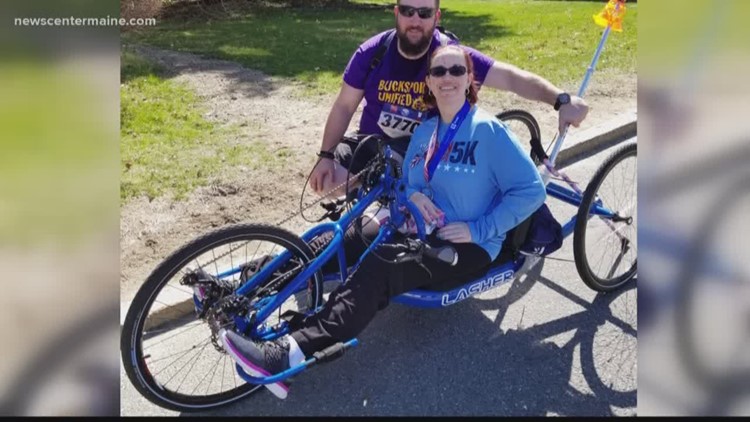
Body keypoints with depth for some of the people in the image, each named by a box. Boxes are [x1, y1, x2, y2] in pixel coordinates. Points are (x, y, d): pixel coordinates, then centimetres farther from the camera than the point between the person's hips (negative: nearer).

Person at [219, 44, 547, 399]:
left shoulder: (488, 131, -11)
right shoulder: (424, 131, 8)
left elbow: (531, 190, -13)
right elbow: (407, 181, 18)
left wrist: (477, 229, -18)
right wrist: (413, 195, -7)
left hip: (468, 246, -6)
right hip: (422, 229, 7)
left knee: (379, 270, -32)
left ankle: (287, 355, -41)